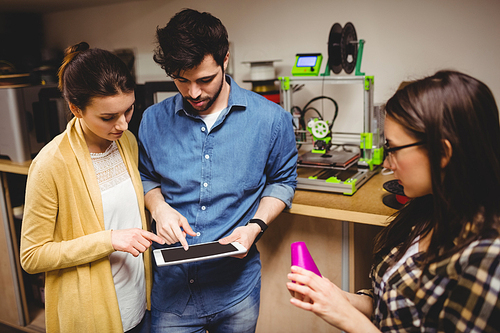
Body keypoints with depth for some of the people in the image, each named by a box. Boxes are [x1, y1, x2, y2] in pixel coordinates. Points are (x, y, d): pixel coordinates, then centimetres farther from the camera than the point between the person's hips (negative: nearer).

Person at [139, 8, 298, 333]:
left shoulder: (272, 119, -9)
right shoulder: (154, 120, -3)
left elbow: (282, 181, 3)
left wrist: (256, 226, -12)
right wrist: (158, 207, -9)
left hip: (235, 286, 0)